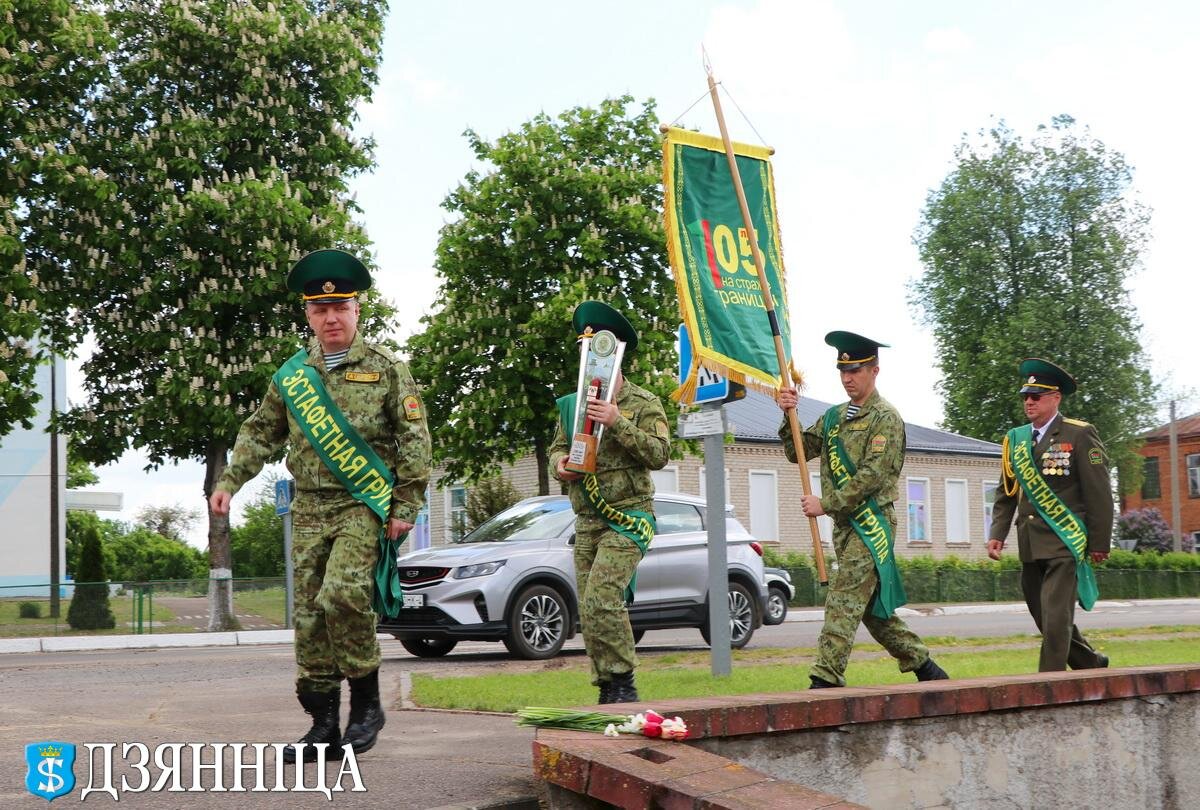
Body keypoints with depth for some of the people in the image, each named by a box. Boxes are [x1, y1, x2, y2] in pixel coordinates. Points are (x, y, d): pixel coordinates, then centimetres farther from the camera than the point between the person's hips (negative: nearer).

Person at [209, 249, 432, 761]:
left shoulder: (385, 369, 1)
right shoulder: (291, 376, 12)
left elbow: (414, 440, -1)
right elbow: (260, 433, 21)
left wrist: (407, 506, -6)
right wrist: (230, 482, 11)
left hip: (365, 506, -5)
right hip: (310, 509, 5)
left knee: (343, 594, -24)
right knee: (310, 615, 3)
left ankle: (366, 701, -4)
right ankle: (324, 727, 12)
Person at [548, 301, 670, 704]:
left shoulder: (643, 403, -2)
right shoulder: (574, 404, 14)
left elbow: (659, 454, -12)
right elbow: (557, 446, 23)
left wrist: (618, 423, -22)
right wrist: (559, 464, -1)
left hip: (628, 518, -6)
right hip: (586, 521, 6)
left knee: (601, 599, -21)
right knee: (589, 610, 4)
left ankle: (623, 682, -8)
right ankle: (608, 691, 14)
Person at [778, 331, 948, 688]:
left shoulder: (886, 419, -8)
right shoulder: (834, 416, 15)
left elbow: (872, 476, -16)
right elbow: (797, 452, 13)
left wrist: (826, 504, -15)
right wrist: (789, 415, -3)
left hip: (870, 525, -8)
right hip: (845, 525, 8)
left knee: (843, 602, -15)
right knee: (871, 606, 13)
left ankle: (826, 679, -18)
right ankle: (924, 666, 24)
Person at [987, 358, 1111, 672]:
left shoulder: (1080, 434, -4)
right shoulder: (1015, 439, 12)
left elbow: (1099, 492, -5)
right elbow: (1006, 492, 16)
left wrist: (1100, 542, -7)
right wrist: (997, 534, 5)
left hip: (1065, 543, -6)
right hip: (1030, 546, 6)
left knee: (1056, 618, -12)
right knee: (1045, 618, 12)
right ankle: (1090, 664, 32)